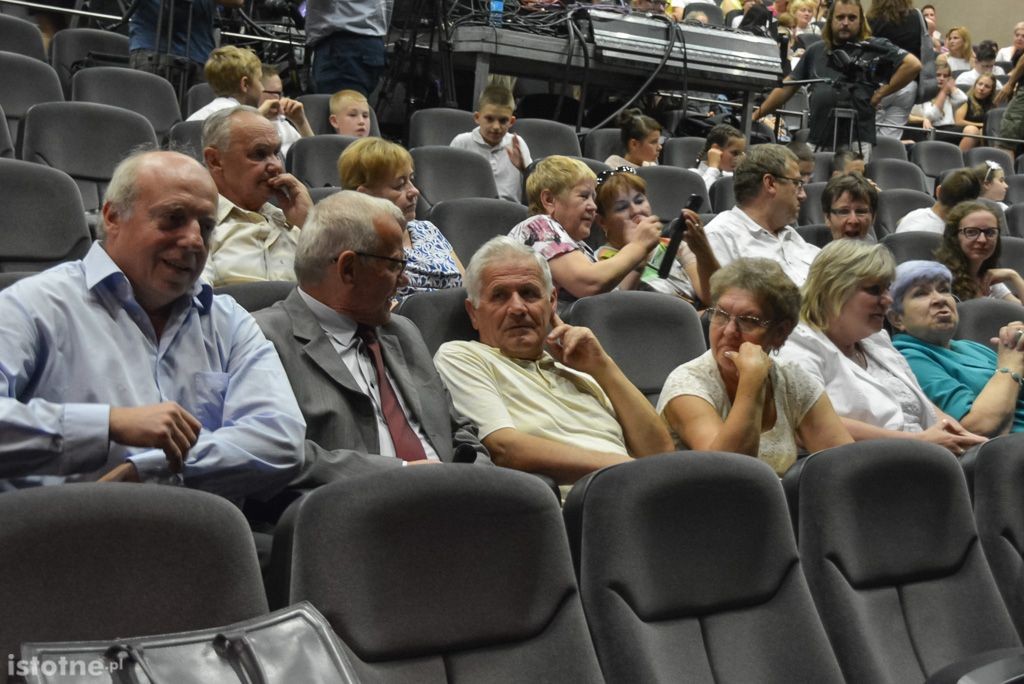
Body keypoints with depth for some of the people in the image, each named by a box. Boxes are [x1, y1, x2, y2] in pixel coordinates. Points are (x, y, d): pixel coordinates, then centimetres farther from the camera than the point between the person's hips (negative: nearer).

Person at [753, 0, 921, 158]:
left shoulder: (874, 49, 2)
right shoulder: (815, 51, 16)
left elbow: (913, 64, -6)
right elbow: (787, 87, 20)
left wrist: (882, 93, -6)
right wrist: (754, 116, 17)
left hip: (856, 141, -4)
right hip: (817, 142, 4)